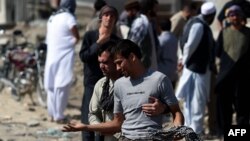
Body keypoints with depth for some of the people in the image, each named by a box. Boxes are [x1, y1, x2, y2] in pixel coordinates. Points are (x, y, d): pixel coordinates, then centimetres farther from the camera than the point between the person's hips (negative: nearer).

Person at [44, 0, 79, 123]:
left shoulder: (52, 18, 13)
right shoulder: (69, 17, -8)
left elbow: (48, 38, 15)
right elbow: (76, 37, -9)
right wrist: (71, 43, 8)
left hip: (51, 55, 7)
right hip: (64, 55, -7)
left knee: (51, 85, 13)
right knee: (61, 86, -5)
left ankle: (52, 114, 19)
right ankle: (59, 116, -5)